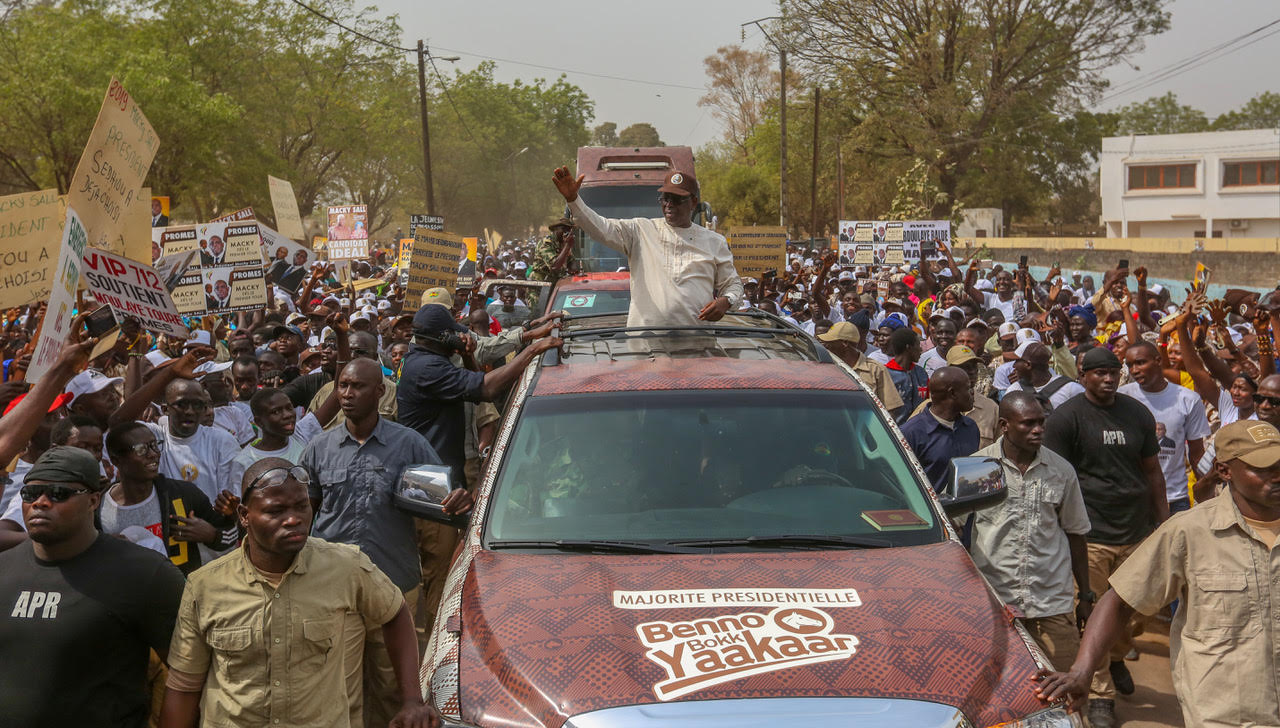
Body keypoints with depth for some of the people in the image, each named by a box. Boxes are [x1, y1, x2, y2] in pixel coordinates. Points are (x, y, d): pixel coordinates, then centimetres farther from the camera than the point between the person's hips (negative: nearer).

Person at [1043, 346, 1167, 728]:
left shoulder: (1138, 413, 10)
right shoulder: (1066, 417, -5)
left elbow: (1152, 470, 17)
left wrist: (1163, 521, 15)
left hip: (1137, 529, 5)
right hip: (1092, 535, -4)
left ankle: (1115, 657, 42)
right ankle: (1100, 696, 12)